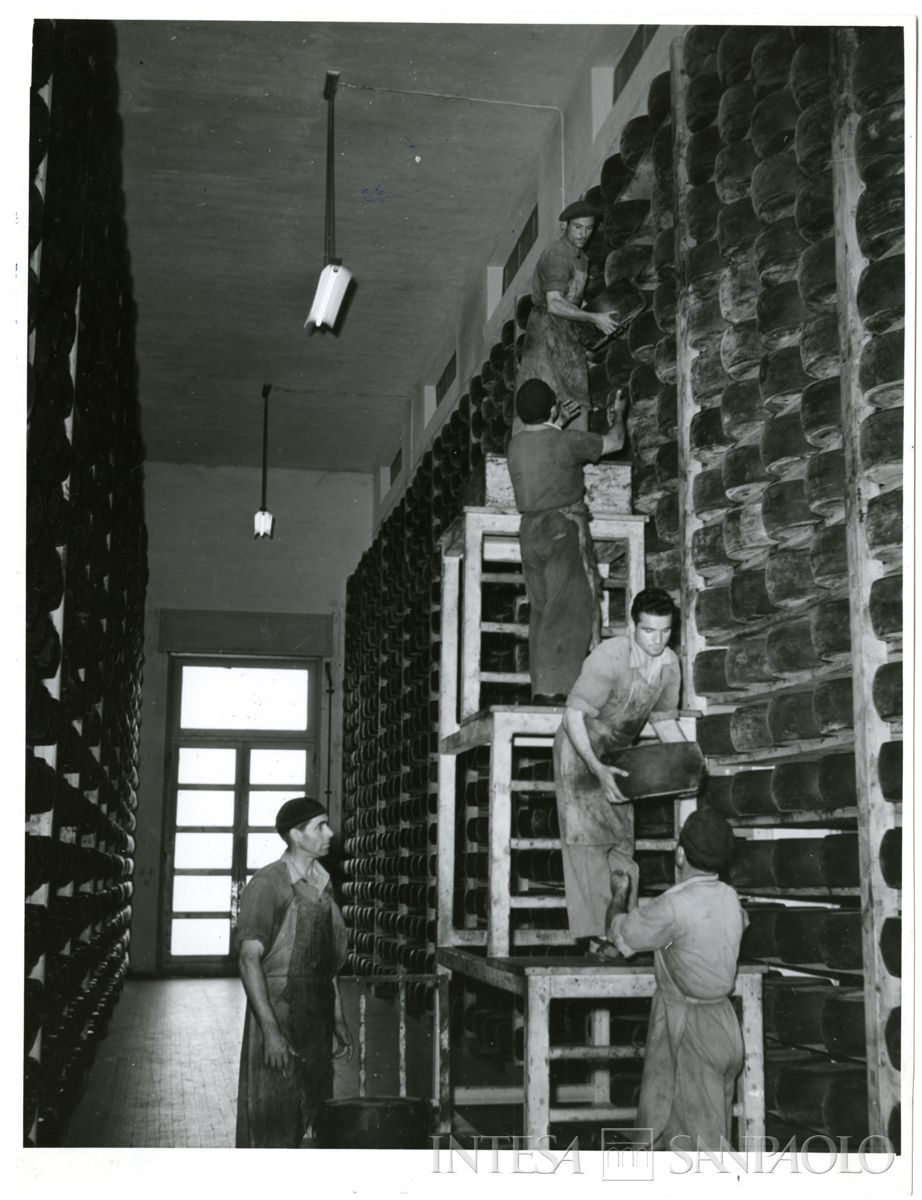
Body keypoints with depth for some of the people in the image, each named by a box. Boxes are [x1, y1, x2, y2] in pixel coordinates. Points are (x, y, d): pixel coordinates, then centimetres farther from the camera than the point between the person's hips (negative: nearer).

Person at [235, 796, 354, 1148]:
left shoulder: (321, 885, 12)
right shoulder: (267, 884, -12)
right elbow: (249, 958, -16)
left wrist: (338, 1019, 16)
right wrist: (270, 1029, -22)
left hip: (317, 1020, 7)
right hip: (278, 1013, -7)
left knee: (306, 1118, 12)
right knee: (271, 1127, -2)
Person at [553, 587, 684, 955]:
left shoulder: (670, 664, -7)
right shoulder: (608, 658, -29)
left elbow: (665, 720, 7)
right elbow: (574, 715, -30)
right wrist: (597, 769, -39)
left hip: (617, 755, 7)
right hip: (579, 751, -7)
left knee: (622, 839, 4)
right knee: (588, 838, -11)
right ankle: (594, 934, -11)